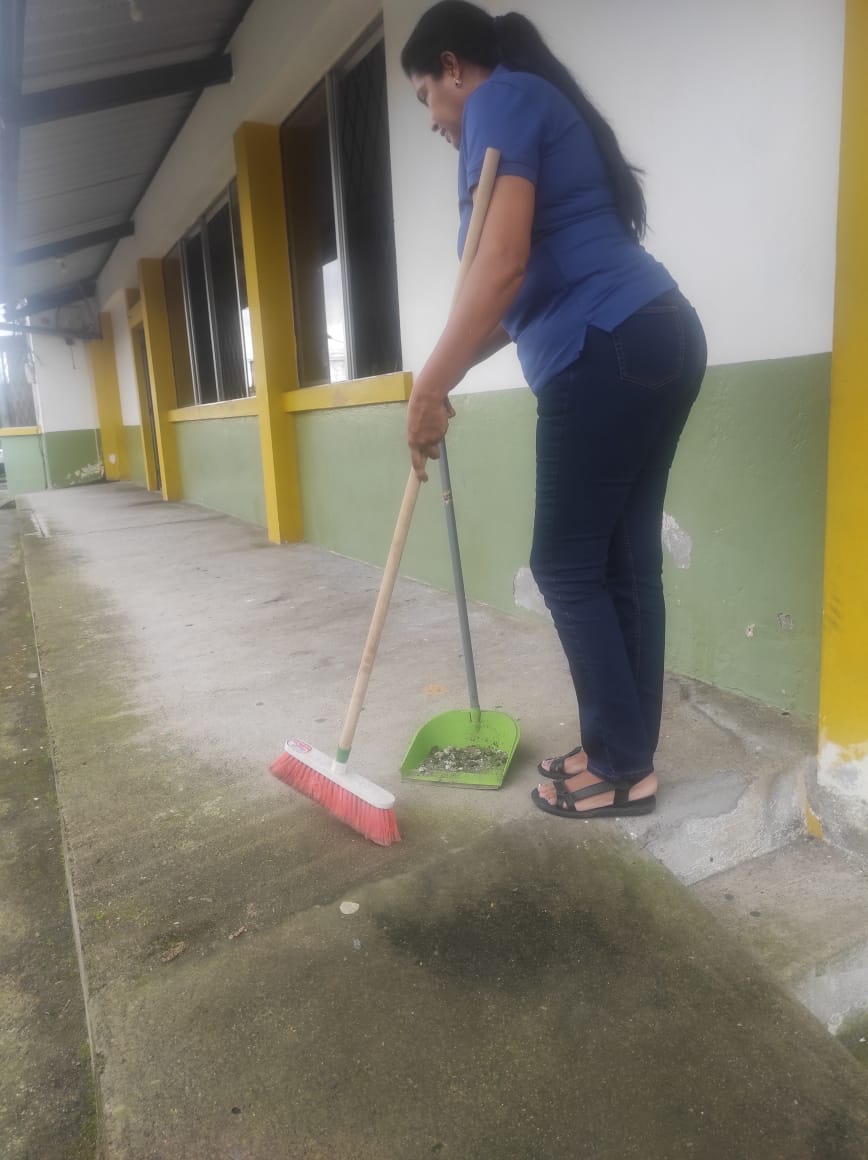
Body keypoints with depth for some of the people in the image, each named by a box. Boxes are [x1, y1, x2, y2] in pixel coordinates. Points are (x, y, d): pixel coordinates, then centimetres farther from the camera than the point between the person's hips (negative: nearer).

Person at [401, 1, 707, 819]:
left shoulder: (499, 100, -1)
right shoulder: (542, 105, 29)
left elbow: (503, 265, -17)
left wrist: (429, 389, -13)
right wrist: (452, 371, 25)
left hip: (608, 354, -10)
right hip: (654, 343, 10)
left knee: (567, 566, -2)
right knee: (625, 560, 10)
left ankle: (623, 769, 10)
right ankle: (626, 752, 20)